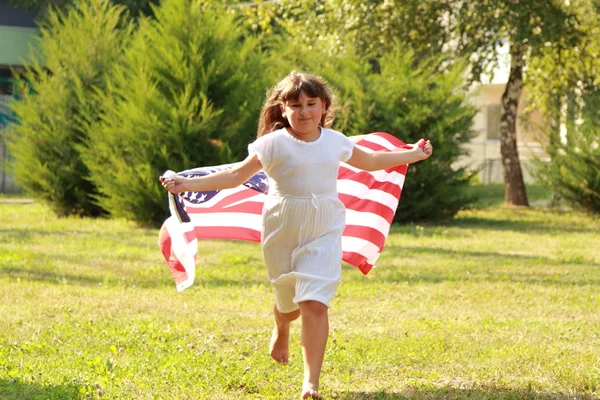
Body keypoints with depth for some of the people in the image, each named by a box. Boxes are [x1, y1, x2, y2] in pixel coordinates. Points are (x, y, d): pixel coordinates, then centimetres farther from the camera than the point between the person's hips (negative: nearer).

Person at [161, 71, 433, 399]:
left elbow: (370, 162, 22)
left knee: (314, 303, -15)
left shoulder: (335, 141, 4)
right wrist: (190, 184, -17)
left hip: (323, 233, 1)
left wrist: (413, 154, 28)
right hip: (283, 232, -1)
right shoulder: (274, 144, -8)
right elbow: (237, 176, -8)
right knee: (289, 300, 15)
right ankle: (281, 331, 55)